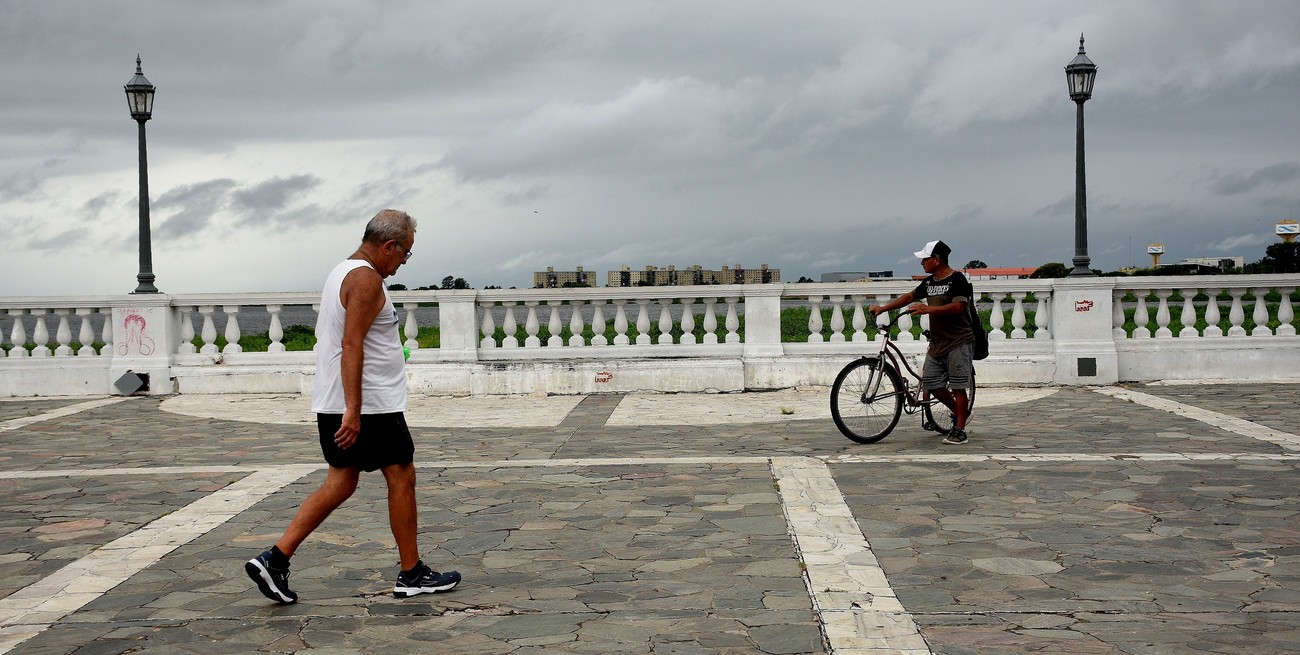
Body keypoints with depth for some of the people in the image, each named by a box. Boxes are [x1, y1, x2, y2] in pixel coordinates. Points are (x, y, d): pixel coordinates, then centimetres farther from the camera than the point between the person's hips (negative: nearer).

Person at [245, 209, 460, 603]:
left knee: (340, 483, 11)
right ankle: (412, 575, 11)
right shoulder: (367, 278, -15)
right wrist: (354, 410, -27)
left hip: (334, 406, 10)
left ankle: (275, 559, 5)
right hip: (370, 406, -10)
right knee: (401, 479, 2)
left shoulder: (341, 272, 17)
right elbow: (351, 344, -24)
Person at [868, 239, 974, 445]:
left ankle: (959, 430, 2)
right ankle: (960, 413, 25)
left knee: (958, 387, -5)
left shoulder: (957, 279, -11)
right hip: (937, 341, 8)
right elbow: (910, 297, 20)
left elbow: (958, 306, -21)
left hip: (958, 342, -8)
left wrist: (928, 309, -29)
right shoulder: (929, 282, 13)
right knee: (932, 384, 5)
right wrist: (883, 308, 11)